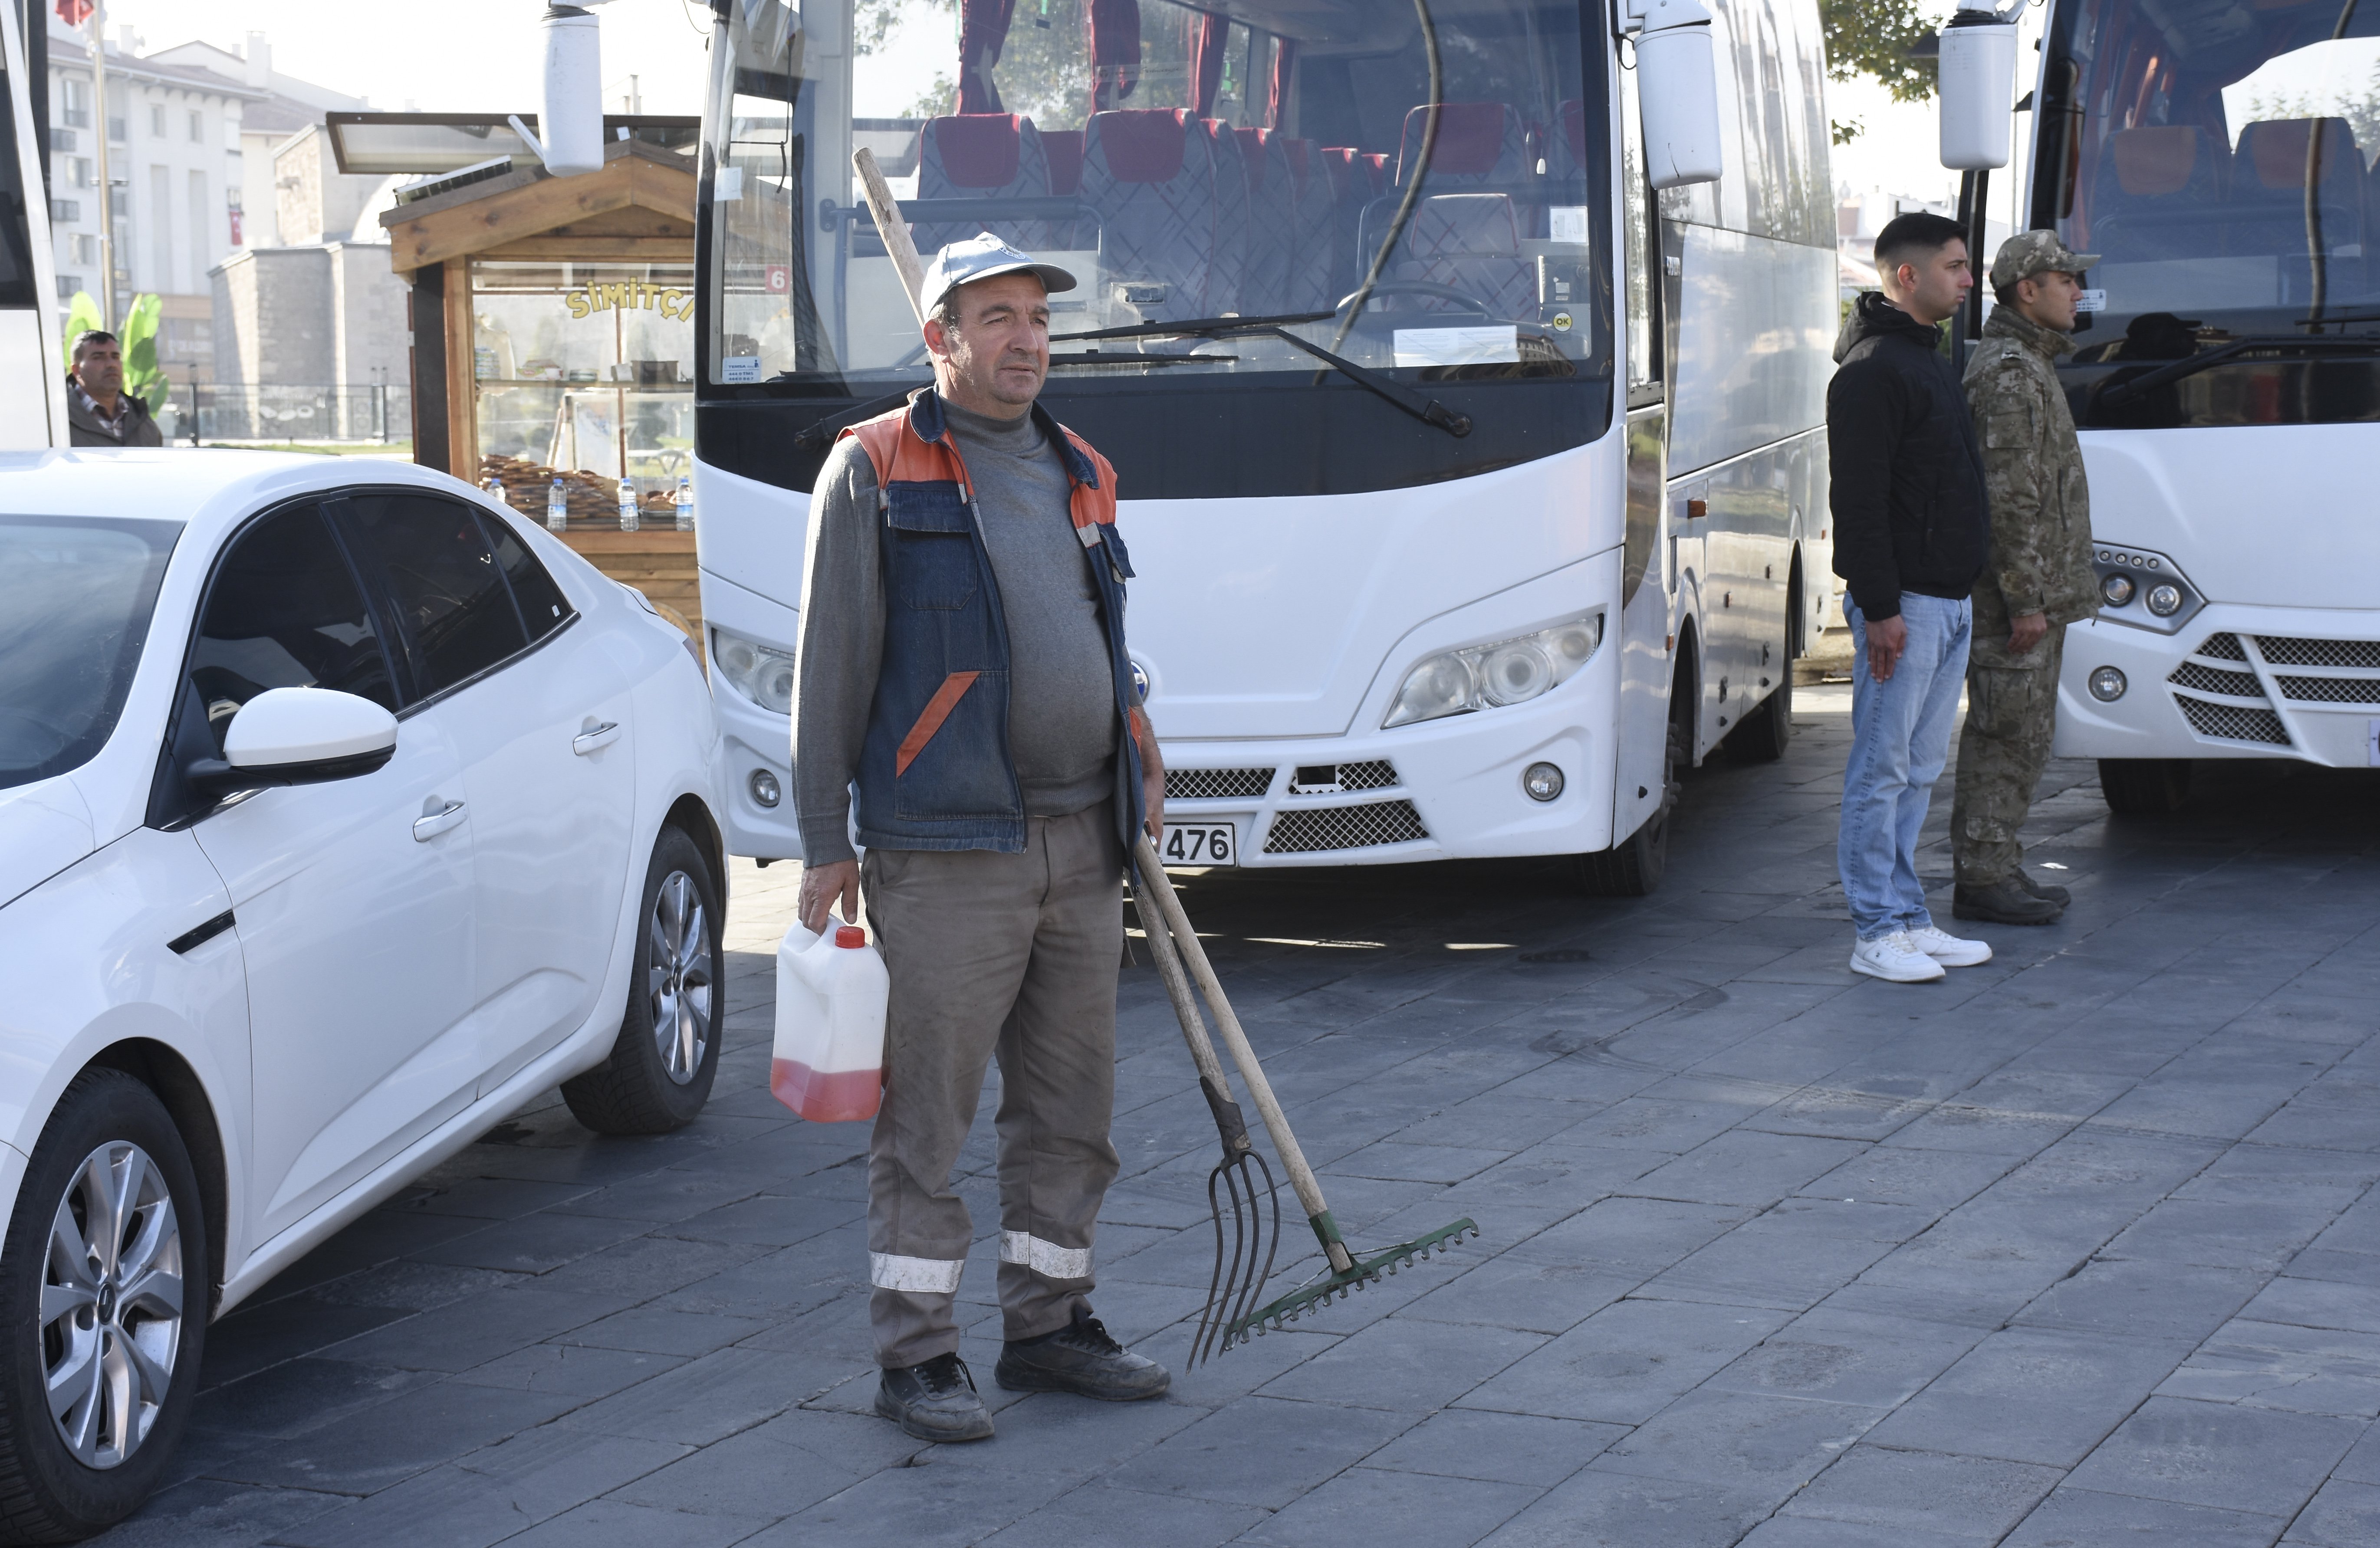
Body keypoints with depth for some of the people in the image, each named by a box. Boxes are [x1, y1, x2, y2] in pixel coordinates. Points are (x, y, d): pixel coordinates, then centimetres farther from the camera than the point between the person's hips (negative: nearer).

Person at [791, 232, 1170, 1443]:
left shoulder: (1080, 476, 16)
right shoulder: (875, 471, -3)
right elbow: (831, 667, -5)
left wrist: (1140, 763, 12)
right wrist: (824, 845, -8)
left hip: (1082, 843, 6)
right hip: (948, 853, -6)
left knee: (1071, 1109, 11)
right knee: (928, 1115, -2)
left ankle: (1049, 1327, 23)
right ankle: (916, 1356, 6)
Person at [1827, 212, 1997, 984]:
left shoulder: (1932, 361, 18)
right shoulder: (1871, 371, -13)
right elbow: (1859, 500, -19)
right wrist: (1880, 607, -22)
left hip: (1949, 600, 10)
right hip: (1903, 602, -10)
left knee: (1919, 769, 13)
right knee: (1883, 768, -4)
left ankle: (1908, 919, 19)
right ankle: (1879, 932, 0)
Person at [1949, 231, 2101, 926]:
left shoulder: (2028, 365, 18)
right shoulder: (2008, 373, -16)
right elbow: (2008, 497, -21)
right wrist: (2026, 599, -22)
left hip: (2036, 593, 11)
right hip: (2018, 593, -11)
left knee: (2018, 735, 13)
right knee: (2008, 733, -6)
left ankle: (1994, 868, 19)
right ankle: (1983, 876, -2)